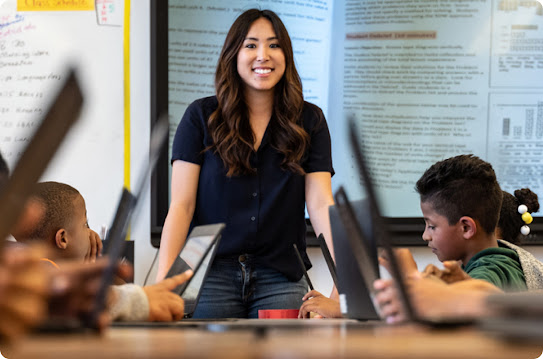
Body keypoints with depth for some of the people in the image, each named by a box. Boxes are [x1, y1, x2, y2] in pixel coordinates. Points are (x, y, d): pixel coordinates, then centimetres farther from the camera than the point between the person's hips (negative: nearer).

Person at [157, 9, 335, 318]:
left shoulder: (309, 121, 6)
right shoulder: (201, 116, 2)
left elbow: (321, 204, -3)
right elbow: (181, 205, -3)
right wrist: (164, 280, -15)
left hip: (282, 278, 1)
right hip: (211, 275, -1)